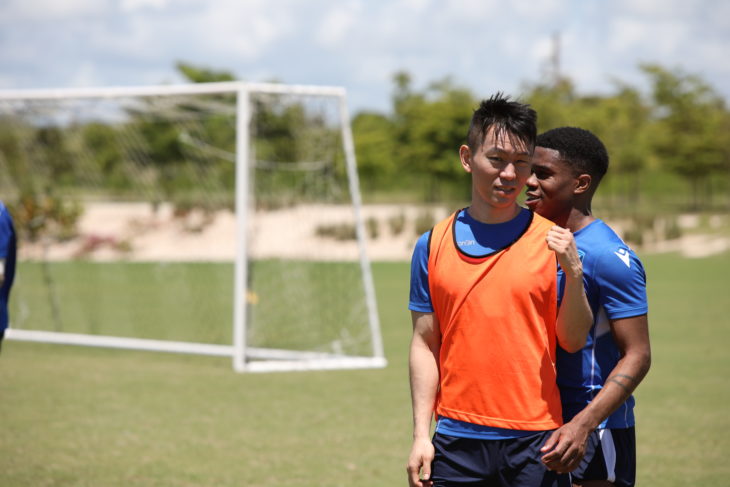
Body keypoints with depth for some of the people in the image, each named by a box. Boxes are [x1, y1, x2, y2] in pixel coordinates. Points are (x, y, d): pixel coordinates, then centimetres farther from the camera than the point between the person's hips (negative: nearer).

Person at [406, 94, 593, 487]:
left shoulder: (552, 241, 2)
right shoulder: (433, 245, 6)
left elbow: (573, 341, 0)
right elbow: (425, 345, 7)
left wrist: (573, 273, -15)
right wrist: (421, 435, 1)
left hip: (535, 442, -1)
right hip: (457, 442, 1)